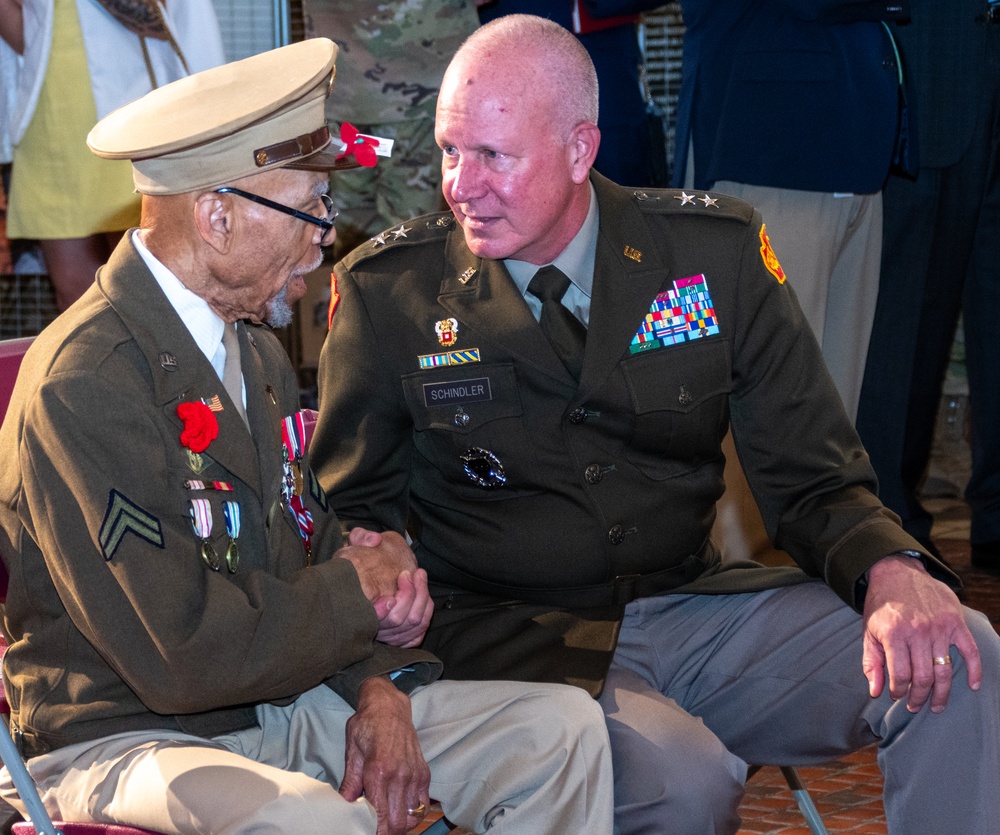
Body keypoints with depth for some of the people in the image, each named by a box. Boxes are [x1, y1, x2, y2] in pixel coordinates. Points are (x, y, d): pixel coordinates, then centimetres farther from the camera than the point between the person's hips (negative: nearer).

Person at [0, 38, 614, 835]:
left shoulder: (257, 349, 10)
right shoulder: (86, 384, -21)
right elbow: (183, 655, -26)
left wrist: (379, 687, -2)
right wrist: (356, 591, -11)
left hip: (279, 707, 9)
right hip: (119, 741, -8)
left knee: (563, 726, -1)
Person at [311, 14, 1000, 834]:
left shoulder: (715, 252, 1)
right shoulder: (385, 290, -3)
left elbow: (812, 480, 4)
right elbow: (359, 512, 6)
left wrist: (891, 572, -19)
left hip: (694, 605, 3)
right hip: (507, 636, -2)